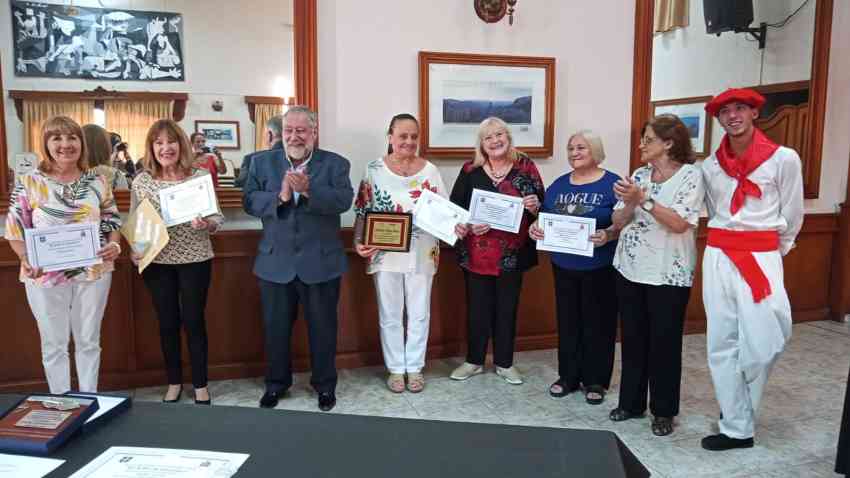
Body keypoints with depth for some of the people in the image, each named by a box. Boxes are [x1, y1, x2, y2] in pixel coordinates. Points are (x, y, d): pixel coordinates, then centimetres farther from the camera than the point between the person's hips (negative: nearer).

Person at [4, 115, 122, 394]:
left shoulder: (98, 182, 2)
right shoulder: (29, 183, -5)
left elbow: (113, 223, 7)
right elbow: (15, 231, -2)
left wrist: (114, 246, -13)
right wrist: (26, 259, -19)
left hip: (94, 273, 2)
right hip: (46, 276, -1)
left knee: (89, 341, 14)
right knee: (54, 344, 11)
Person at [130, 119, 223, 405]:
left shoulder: (201, 177, -5)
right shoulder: (141, 181, 0)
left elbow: (219, 217, -3)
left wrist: (206, 224, -24)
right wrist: (135, 250, -10)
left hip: (195, 259, -2)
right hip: (156, 261, 2)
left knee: (194, 321, 6)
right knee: (167, 323, 12)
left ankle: (200, 384, 21)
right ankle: (174, 382, 29)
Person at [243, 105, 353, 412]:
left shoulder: (336, 164, -2)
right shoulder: (262, 162, 4)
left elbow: (343, 201, -16)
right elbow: (249, 201, -4)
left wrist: (308, 189, -29)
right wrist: (279, 197, -22)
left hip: (321, 263, -1)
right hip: (275, 262, 2)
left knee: (323, 327, 11)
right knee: (276, 328, 14)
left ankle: (325, 385, 29)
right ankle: (276, 383, 33)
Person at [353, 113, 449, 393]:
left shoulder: (430, 170, 1)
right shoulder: (374, 169, -2)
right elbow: (364, 212, 0)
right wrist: (359, 242, -14)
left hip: (421, 254, 1)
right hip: (385, 253, -1)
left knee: (419, 314, 11)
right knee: (390, 315, 10)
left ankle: (415, 367, 27)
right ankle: (396, 368, 26)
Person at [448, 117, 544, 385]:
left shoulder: (525, 167, 0)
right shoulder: (470, 170, 1)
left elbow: (542, 205, 3)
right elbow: (454, 207, 1)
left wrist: (535, 206, -19)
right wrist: (465, 225, -17)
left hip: (512, 253, 0)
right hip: (477, 253, 0)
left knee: (507, 308, 12)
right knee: (477, 308, 10)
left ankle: (504, 363, 27)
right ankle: (474, 361, 27)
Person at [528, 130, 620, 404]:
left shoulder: (612, 184, -6)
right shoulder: (559, 184, 9)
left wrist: (607, 235, -28)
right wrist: (535, 227, -7)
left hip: (599, 267, -4)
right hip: (563, 265, 5)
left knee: (598, 322, 5)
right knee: (567, 320, 12)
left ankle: (595, 380, 19)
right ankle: (568, 376, 25)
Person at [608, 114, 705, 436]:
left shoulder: (690, 175, -7)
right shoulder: (639, 174, 7)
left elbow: (680, 223, -19)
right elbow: (618, 222, 4)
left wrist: (643, 199, -23)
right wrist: (630, 203, -16)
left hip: (668, 273, -5)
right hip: (630, 268, 5)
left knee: (664, 342, 5)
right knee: (633, 338, 13)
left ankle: (664, 411, 21)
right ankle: (631, 401, 27)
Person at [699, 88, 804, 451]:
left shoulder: (784, 159, -4)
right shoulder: (710, 166, 7)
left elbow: (792, 216, 6)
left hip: (763, 258, -3)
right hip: (718, 257, 4)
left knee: (762, 344, -3)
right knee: (722, 344, 4)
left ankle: (738, 414, 25)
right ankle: (737, 429, 16)